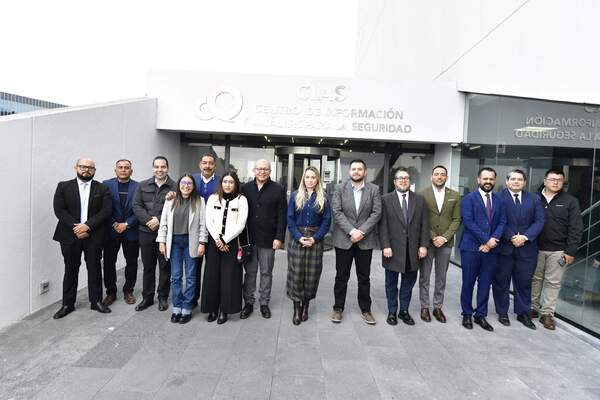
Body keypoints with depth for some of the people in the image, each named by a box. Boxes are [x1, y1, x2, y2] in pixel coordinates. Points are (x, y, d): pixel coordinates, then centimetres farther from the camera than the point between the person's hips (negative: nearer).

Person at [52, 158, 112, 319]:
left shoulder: (102, 189, 4)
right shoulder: (64, 186, 5)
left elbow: (106, 211, -5)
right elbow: (59, 210, -4)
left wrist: (87, 226, -16)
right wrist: (75, 227, -14)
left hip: (94, 235, 0)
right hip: (70, 235, 0)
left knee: (94, 268, 6)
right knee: (70, 269, 9)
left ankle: (96, 301, 17)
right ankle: (67, 304, 20)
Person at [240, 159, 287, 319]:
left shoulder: (278, 189, -1)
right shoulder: (245, 188, 5)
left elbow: (282, 216, -3)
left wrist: (279, 237, -9)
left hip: (268, 239, -1)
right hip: (248, 238, 2)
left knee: (266, 272, 10)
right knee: (250, 272, 10)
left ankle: (264, 303, 23)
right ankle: (248, 302, 23)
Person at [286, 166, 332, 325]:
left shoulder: (322, 198, 4)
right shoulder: (295, 196, 4)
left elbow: (327, 221, 1)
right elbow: (290, 219, 1)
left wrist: (315, 238, -11)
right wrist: (299, 237, -12)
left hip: (315, 240, 0)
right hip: (297, 239, 0)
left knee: (312, 273, 4)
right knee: (296, 273, 0)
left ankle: (306, 305, 20)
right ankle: (296, 309, 10)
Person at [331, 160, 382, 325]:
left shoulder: (374, 189, 4)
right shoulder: (340, 189, 2)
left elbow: (376, 213, -4)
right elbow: (336, 212, -7)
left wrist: (362, 231, -14)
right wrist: (351, 231, -16)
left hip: (365, 241, 1)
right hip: (343, 239, 0)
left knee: (364, 278, 11)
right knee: (341, 277, 8)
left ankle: (365, 310, 24)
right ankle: (338, 308, 22)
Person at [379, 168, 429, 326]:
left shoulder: (420, 199, 6)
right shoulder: (386, 199, -2)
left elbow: (424, 225, 4)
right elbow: (383, 225, -6)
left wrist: (424, 245, -3)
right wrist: (385, 246, -12)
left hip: (413, 249, 2)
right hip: (393, 249, -2)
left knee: (408, 283, 12)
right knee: (391, 283, 11)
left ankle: (404, 311, 27)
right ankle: (392, 312, 25)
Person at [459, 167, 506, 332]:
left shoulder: (499, 200, 11)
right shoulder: (469, 198, -4)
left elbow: (502, 222, 5)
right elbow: (468, 222, -12)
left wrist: (493, 239, -11)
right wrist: (486, 240, -16)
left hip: (491, 248, 4)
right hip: (471, 247, -4)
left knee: (485, 283, 10)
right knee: (468, 283, 6)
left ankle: (480, 315, 22)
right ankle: (467, 314, 20)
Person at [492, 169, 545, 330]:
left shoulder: (534, 199, 7)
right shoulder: (498, 198, -5)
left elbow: (539, 221, 0)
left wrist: (525, 237, -14)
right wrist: (511, 237, -18)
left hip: (527, 248, 3)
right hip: (504, 247, -3)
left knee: (524, 282, 12)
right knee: (501, 282, 8)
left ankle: (523, 313, 27)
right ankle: (502, 313, 23)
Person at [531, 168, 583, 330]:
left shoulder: (570, 201, 0)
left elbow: (576, 228, -2)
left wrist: (570, 251, -7)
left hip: (558, 250, -1)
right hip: (536, 248, 1)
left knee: (553, 282, 5)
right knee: (535, 279, 11)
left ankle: (547, 313, 15)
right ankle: (532, 308, 23)